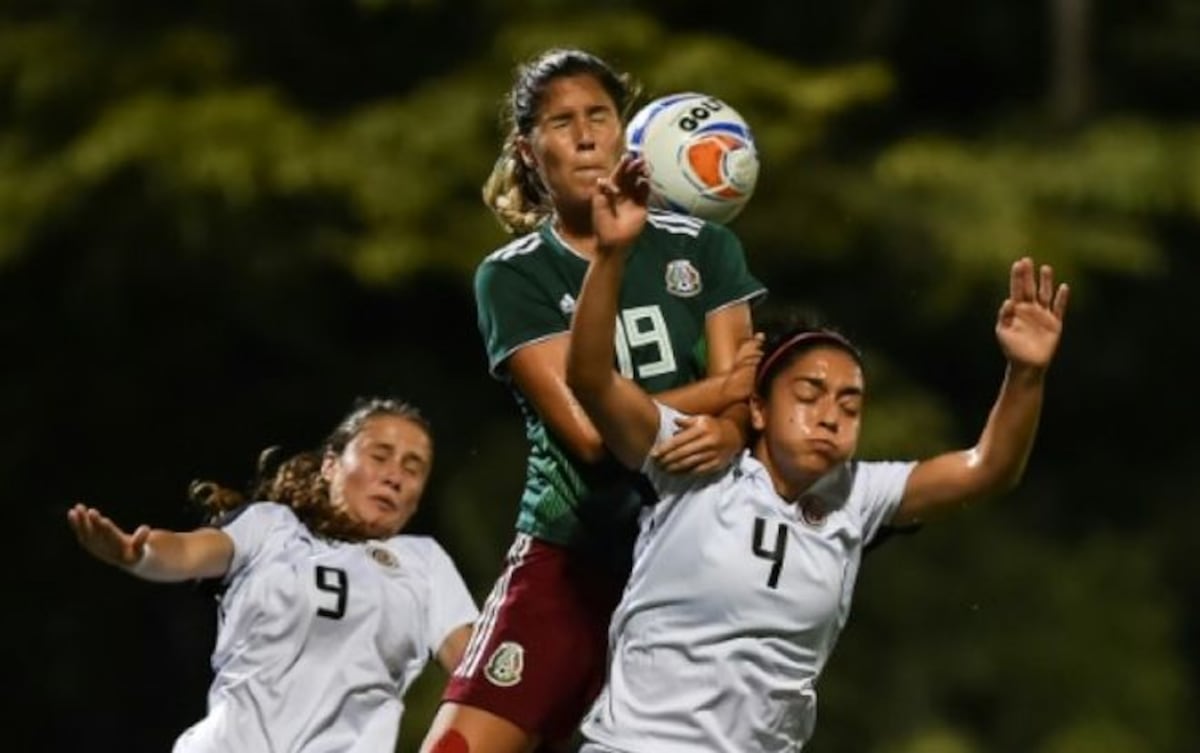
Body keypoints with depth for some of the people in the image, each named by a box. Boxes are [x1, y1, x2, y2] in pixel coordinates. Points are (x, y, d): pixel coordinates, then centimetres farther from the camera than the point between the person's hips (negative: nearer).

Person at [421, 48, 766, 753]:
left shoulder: (703, 249, 7)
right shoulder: (512, 277, -1)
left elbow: (737, 404, -3)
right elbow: (588, 428, -12)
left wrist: (728, 432, -27)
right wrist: (722, 387, -6)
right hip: (569, 559, -2)